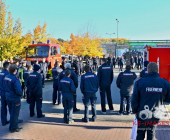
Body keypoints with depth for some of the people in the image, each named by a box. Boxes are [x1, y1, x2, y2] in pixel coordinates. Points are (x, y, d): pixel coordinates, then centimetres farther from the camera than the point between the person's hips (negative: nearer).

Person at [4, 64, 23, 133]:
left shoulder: (6, 77, -1)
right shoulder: (15, 78, -26)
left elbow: (5, 87, 10)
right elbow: (18, 90, -29)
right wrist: (21, 94, -9)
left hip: (8, 97, 8)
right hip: (15, 98, -8)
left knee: (12, 112, 24)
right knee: (14, 113, 7)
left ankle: (15, 120, 46)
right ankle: (13, 128, 18)